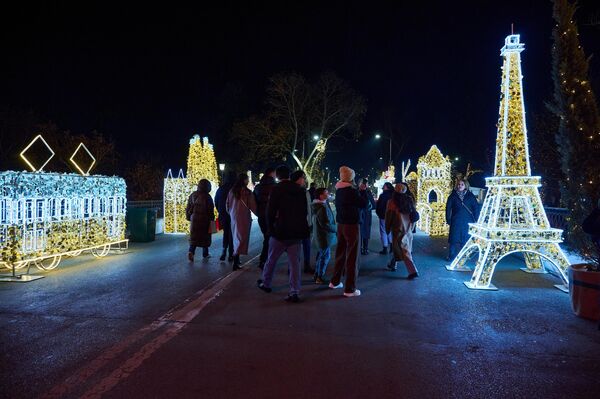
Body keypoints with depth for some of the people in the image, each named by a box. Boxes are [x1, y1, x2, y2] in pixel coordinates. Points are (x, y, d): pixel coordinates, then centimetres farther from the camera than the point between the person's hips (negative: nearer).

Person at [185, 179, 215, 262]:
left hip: (194, 218, 3)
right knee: (205, 236, 10)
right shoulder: (207, 197, -10)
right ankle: (205, 253, 19)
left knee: (194, 236, 4)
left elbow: (188, 208, 9)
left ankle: (191, 251, -16)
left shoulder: (193, 195, 5)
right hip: (204, 219, -3)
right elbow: (210, 210, -9)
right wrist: (211, 219, 1)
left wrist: (188, 217, 17)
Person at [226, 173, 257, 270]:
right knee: (241, 239, -4)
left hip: (233, 218, 6)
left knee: (236, 238, 18)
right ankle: (236, 262, -11)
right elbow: (252, 206, -9)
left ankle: (236, 259, 24)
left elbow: (228, 205, 12)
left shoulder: (232, 191, 5)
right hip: (244, 218, -6)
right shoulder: (247, 192, -13)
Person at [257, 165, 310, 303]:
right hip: (297, 231, 4)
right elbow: (305, 210, 8)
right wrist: (299, 226, 14)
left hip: (280, 231, -4)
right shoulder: (300, 190, 5)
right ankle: (295, 292, 3)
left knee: (272, 258, 15)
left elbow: (270, 211, -10)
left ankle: (266, 283, 32)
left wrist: (270, 228, 4)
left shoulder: (277, 189, -9)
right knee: (294, 262, 5)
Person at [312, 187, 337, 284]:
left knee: (321, 255, 20)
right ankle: (319, 278, 10)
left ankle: (316, 275, 30)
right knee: (325, 256, 0)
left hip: (320, 234, 10)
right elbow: (325, 224, -26)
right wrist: (336, 229, -16)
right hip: (324, 235, -10)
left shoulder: (322, 204, 8)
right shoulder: (322, 207, -24)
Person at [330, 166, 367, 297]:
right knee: (352, 256, -2)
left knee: (340, 253, 20)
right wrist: (363, 191, 2)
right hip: (351, 225, -8)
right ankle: (350, 289, 0)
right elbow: (363, 204, -10)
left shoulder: (339, 190, 6)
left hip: (341, 224, 8)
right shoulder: (352, 191, -17)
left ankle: (335, 281, 31)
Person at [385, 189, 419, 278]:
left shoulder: (392, 202, -9)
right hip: (408, 230, 5)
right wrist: (411, 228, 17)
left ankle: (413, 271, -9)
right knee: (397, 248, 21)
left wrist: (387, 229, 7)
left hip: (398, 230, -5)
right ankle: (392, 264, 35)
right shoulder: (409, 200, 4)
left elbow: (388, 217, -6)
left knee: (404, 252, -3)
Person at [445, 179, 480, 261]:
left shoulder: (470, 196, 5)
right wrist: (448, 219, -1)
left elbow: (476, 208, 5)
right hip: (456, 222, 0)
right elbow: (448, 208, 5)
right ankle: (452, 257, 8)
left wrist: (475, 220, -1)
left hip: (467, 222, 0)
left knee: (466, 239, 1)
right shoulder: (453, 196, 5)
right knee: (454, 239, 0)